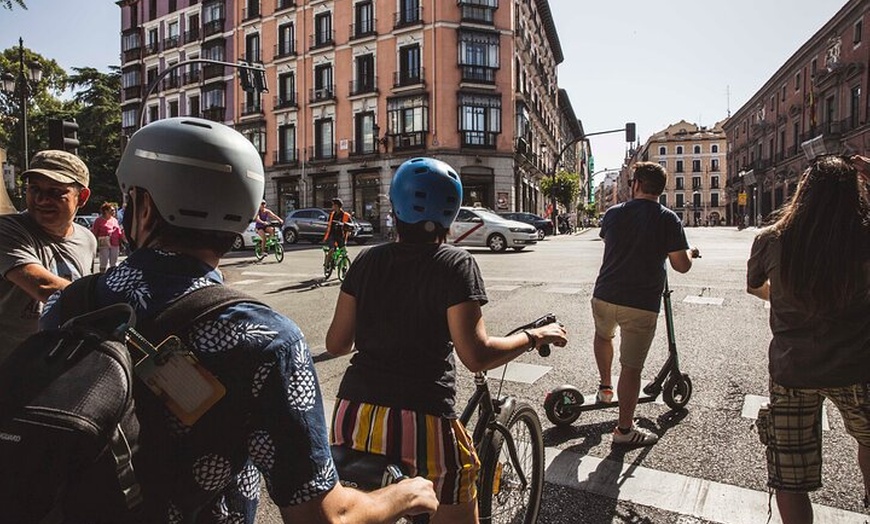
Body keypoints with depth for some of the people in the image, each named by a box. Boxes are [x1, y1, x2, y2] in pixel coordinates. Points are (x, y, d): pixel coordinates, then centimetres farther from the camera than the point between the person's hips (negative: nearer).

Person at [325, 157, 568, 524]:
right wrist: (534, 336, 1)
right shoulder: (455, 265, -8)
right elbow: (476, 356, -15)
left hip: (353, 416, 5)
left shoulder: (367, 260, 4)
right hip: (421, 422, -4)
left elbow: (336, 344, 6)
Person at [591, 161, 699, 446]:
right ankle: (625, 429, 17)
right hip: (642, 305, -3)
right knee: (631, 367, 5)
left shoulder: (613, 213, 3)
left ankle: (605, 387, 42)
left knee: (603, 335, 33)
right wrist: (690, 253, 16)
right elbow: (681, 265, -6)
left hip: (604, 296, 3)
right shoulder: (668, 219, -6)